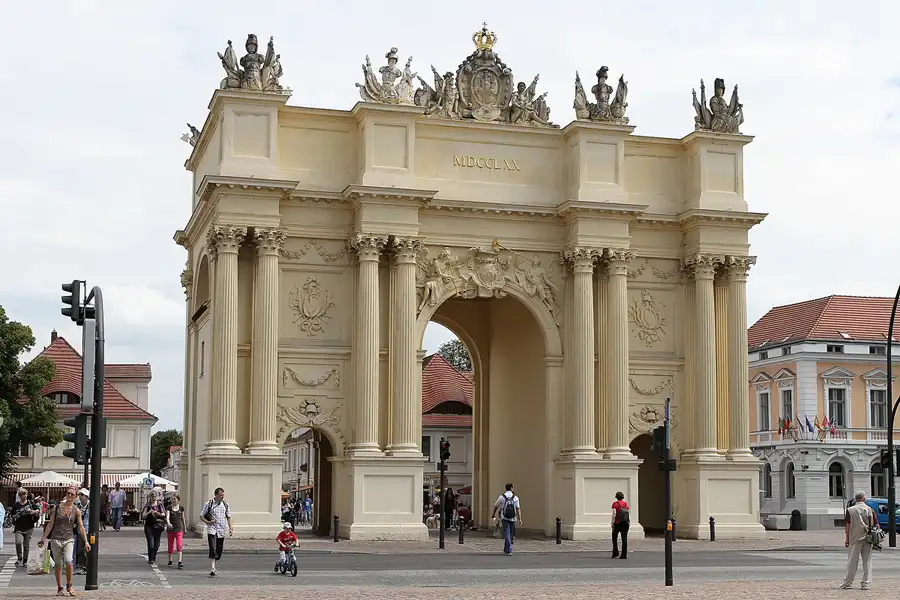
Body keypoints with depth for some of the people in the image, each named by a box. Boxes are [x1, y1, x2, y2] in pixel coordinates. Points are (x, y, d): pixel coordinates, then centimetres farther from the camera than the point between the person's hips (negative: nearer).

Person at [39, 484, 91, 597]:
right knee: (58, 564, 4)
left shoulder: (76, 510, 3)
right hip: (56, 539, 1)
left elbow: (81, 527, 4)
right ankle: (59, 588, 17)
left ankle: (69, 586, -4)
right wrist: (43, 538, 4)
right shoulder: (57, 507, 3)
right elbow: (50, 524, 7)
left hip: (69, 539, -1)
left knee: (68, 561, -20)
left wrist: (86, 542, -1)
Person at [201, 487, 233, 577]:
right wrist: (208, 522, -14)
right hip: (212, 529, -4)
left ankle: (214, 566, 24)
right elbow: (201, 516, 2)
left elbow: (228, 517, 15)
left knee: (219, 550, 7)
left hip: (221, 531, 4)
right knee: (213, 549, -16)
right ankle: (212, 569, -18)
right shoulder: (209, 504, -3)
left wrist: (230, 528, 6)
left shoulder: (225, 505, 8)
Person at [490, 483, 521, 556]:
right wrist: (520, 519, -4)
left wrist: (493, 514, 26)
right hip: (512, 518, 2)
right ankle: (506, 549, 27)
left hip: (505, 518, -2)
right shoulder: (515, 498, 2)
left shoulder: (502, 497, -1)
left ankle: (508, 550, -17)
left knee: (507, 533, -5)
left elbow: (496, 506, 9)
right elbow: (518, 509, -4)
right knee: (510, 534, 16)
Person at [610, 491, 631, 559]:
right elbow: (629, 513, 5)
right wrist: (629, 522, 7)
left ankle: (615, 553, 10)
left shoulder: (615, 503, -3)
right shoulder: (626, 504, 9)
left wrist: (612, 522, -7)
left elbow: (614, 514, -11)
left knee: (614, 538, 12)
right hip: (625, 523, 3)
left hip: (618, 523, -3)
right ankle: (624, 554, -2)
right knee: (624, 538, 2)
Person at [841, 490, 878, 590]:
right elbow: (876, 525, 3)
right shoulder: (870, 510, 3)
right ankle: (866, 583, 8)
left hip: (855, 539, -2)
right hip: (868, 539, 2)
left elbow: (847, 526, -5)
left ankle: (848, 583, 7)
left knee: (853, 561, 3)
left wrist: (846, 539, 2)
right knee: (867, 561, 8)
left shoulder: (850, 510, -4)